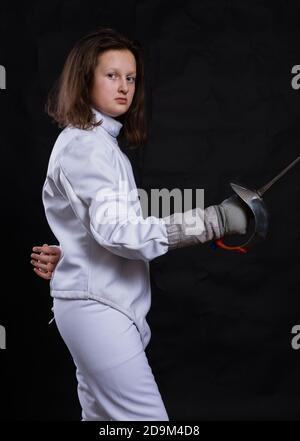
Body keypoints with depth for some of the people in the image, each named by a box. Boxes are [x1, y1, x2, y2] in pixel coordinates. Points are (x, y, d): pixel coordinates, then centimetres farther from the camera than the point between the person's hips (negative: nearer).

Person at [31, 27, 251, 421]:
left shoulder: (100, 141, 17)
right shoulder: (87, 144, -14)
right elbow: (117, 230, -25)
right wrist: (215, 220, -25)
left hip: (98, 303, 10)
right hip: (97, 306, -10)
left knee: (102, 415, 13)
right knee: (146, 418, -9)